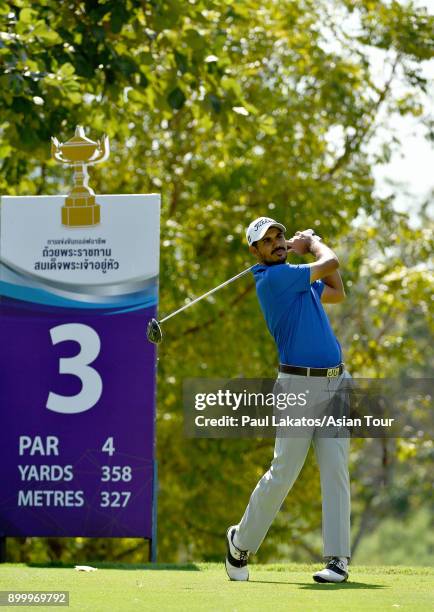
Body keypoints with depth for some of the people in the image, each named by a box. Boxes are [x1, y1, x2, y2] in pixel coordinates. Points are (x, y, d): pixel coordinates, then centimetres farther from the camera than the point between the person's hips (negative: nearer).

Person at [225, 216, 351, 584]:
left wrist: (310, 245, 21)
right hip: (299, 384, -7)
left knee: (336, 471, -3)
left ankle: (338, 559, -5)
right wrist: (313, 242, 14)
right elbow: (331, 264, -7)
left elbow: (337, 293, 28)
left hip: (336, 381, 7)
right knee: (283, 473, -4)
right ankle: (242, 541, 17)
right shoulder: (274, 278, -11)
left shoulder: (293, 276, 17)